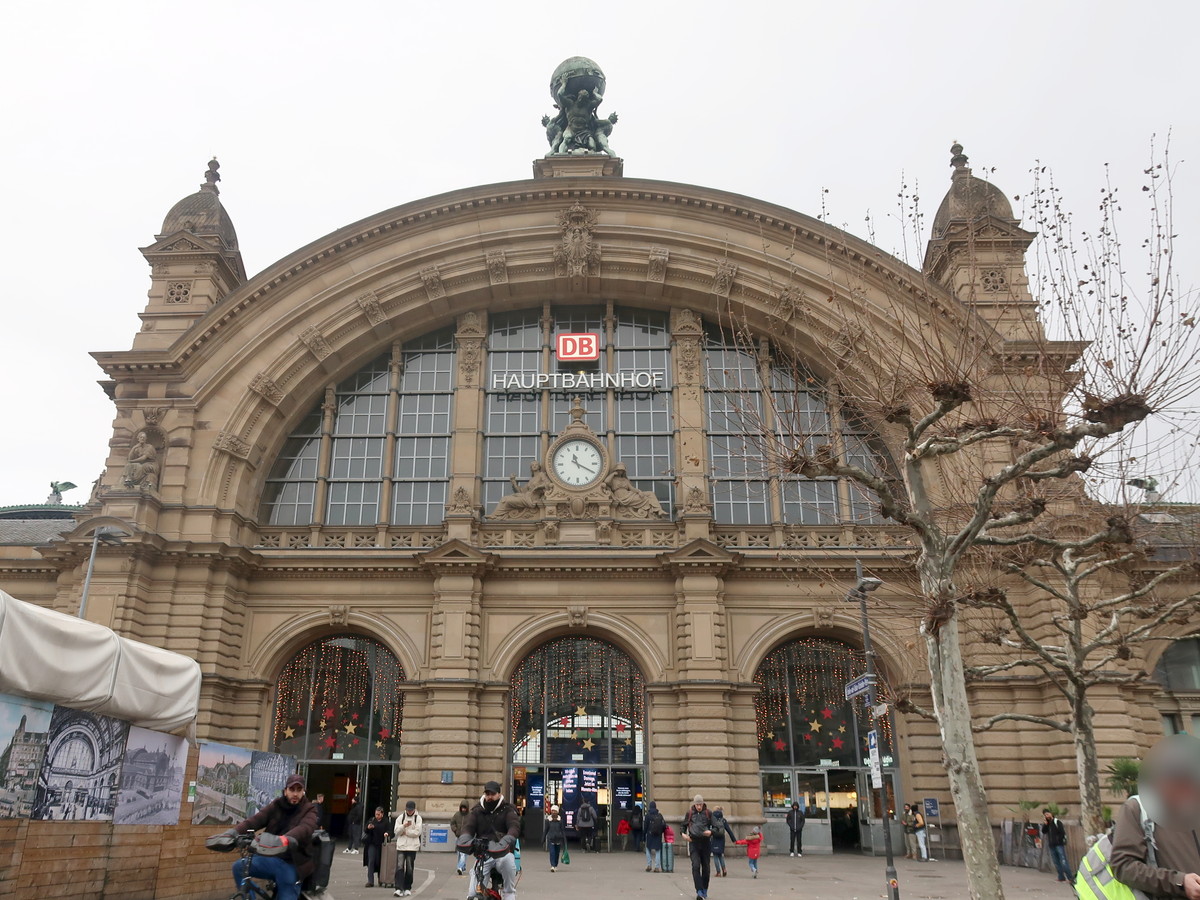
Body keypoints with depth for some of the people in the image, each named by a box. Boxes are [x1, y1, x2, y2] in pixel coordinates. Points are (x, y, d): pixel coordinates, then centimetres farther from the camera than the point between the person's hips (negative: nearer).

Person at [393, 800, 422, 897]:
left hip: (412, 846, -1)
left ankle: (407, 888, 17)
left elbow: (417, 832, -7)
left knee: (409, 868, 4)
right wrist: (404, 826, -18)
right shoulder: (400, 818, 7)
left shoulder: (418, 818, 2)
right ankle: (399, 889, -14)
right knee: (399, 867, -11)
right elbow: (397, 831, -1)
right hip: (401, 846, 1)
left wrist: (405, 832, -7)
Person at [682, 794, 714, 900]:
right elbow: (684, 825, 16)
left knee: (706, 867, 8)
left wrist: (711, 831, -20)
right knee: (696, 866, -13)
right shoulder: (690, 813, 4)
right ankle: (699, 891, -14)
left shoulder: (708, 813, 0)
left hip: (706, 843, 0)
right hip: (694, 843, 0)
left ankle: (705, 889, 26)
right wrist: (683, 834, -2)